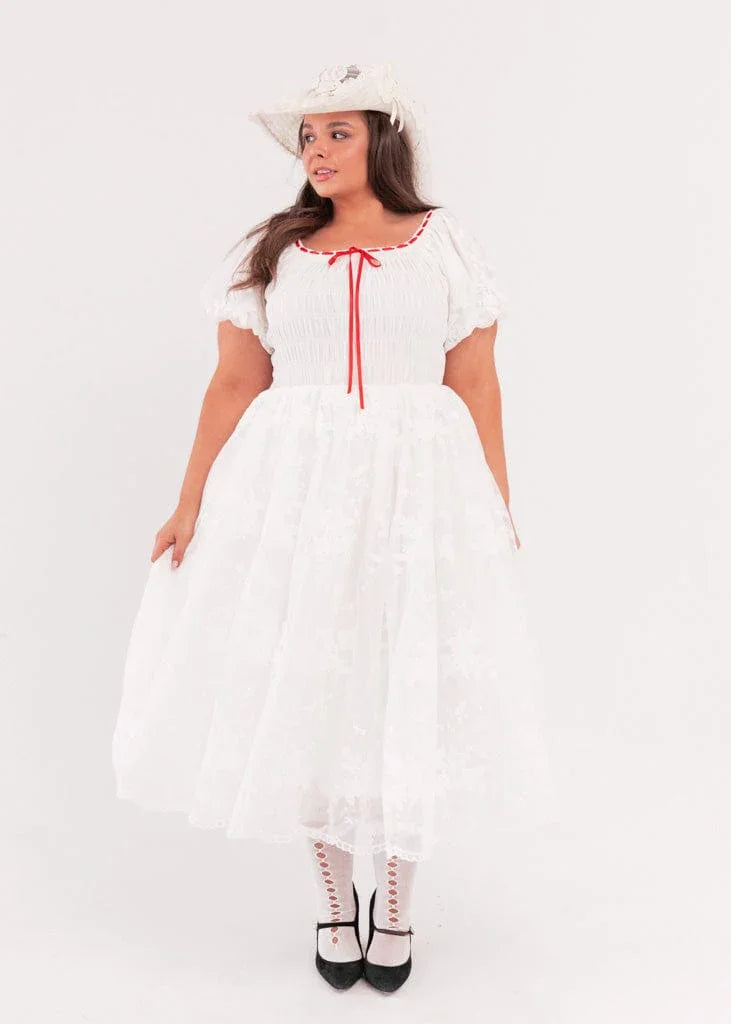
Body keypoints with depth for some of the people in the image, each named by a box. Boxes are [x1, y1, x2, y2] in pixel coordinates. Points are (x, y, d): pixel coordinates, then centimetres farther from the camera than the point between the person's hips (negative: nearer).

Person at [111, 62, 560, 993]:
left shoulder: (446, 245, 5)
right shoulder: (269, 253, 8)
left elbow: (476, 387, 3)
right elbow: (235, 386, 4)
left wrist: (498, 507, -2)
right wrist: (191, 505, -1)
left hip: (418, 492, -1)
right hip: (294, 495, 1)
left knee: (410, 689, 4)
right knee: (304, 687, 5)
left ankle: (396, 903, 24)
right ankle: (333, 901, 24)